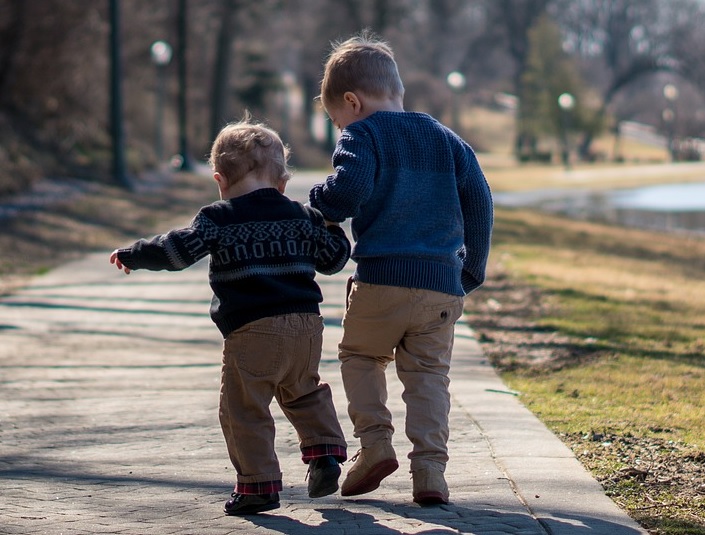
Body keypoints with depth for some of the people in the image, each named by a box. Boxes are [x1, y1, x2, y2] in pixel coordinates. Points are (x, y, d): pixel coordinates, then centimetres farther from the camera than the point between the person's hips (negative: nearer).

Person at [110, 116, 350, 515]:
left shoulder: (219, 219, -1)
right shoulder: (303, 217, 13)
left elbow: (179, 249, -9)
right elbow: (334, 258, 21)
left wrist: (133, 255, 3)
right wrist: (330, 226, 40)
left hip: (252, 332, -6)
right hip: (307, 325, 6)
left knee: (244, 409, 1)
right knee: (305, 392, 28)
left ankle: (259, 485, -2)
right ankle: (325, 451, 16)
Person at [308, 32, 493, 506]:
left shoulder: (363, 135, -1)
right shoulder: (448, 141, 16)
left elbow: (349, 190, -18)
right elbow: (479, 204, 13)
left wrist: (320, 206, 3)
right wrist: (472, 271, 20)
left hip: (381, 279, -4)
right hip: (444, 284, 4)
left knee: (359, 354, 18)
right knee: (429, 374, 9)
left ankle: (375, 442, 4)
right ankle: (430, 470, -3)